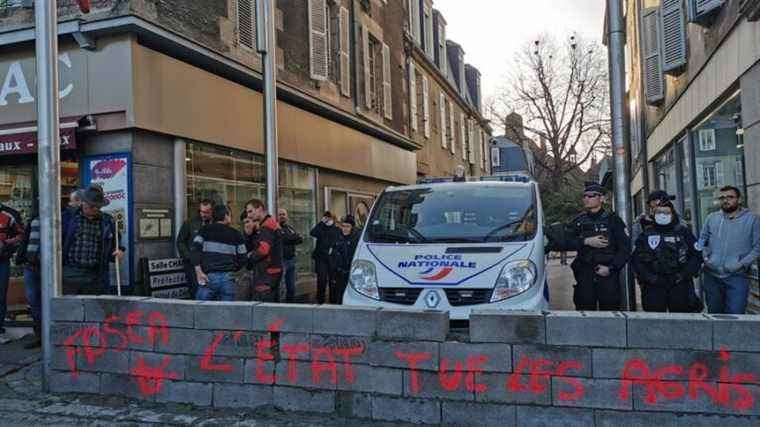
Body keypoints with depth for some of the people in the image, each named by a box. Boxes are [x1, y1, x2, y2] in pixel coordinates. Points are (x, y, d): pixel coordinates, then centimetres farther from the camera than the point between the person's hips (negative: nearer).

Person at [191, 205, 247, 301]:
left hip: (208, 277, -1)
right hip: (227, 278, 1)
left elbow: (194, 250, -4)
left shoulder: (205, 230, 7)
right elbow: (243, 258, 9)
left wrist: (199, 272, -6)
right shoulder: (236, 234, 10)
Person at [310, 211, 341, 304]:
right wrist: (322, 222, -7)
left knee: (333, 279, 3)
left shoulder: (337, 230, 10)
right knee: (322, 279, -6)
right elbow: (313, 233, -10)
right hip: (321, 258, 0)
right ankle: (320, 300, 3)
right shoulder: (321, 228, 11)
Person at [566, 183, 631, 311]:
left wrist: (611, 268, -9)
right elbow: (567, 242, 3)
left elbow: (625, 248, 0)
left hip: (608, 275, -2)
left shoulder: (613, 220, 6)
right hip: (585, 276, 2)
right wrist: (586, 241, -11)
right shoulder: (578, 221, 14)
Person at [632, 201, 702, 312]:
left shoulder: (683, 231, 8)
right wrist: (649, 277, -4)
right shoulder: (646, 233, 8)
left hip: (680, 286, 0)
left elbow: (696, 256, 8)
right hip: (653, 288, 0)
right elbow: (636, 259, 7)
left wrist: (684, 274, -4)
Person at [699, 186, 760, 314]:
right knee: (714, 313, 16)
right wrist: (705, 256, -1)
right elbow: (702, 240, 16)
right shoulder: (711, 218, 9)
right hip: (711, 276, 3)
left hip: (737, 277, -3)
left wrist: (743, 263, -15)